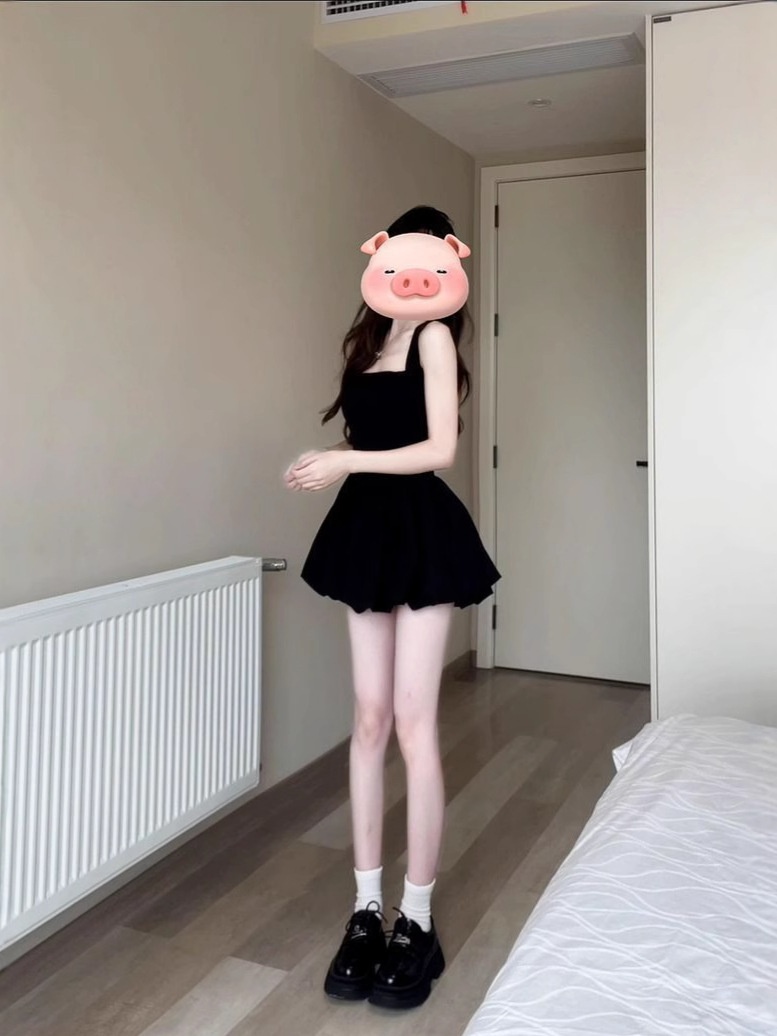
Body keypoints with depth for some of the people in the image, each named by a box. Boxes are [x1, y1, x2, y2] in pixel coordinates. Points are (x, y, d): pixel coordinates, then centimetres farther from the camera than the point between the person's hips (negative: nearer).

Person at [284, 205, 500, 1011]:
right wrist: (330, 465, -2)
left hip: (421, 532, -6)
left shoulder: (434, 337, -7)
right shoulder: (371, 340, 15)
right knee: (370, 719, 7)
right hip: (368, 530, 7)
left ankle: (418, 921, 10)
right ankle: (367, 908, 18)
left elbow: (439, 449, -15)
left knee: (412, 723, -4)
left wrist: (343, 462, -13)